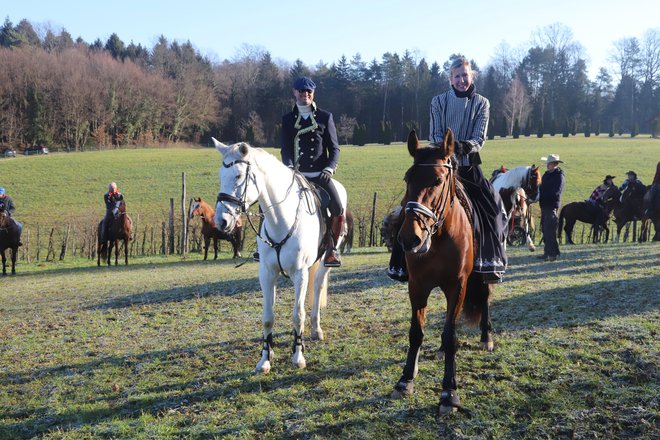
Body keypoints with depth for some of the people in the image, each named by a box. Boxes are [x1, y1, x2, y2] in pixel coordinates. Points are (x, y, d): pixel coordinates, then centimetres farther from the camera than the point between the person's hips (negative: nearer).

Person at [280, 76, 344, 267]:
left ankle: (331, 248, -2)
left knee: (337, 209, -20)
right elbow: (286, 149, 4)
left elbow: (334, 149, 5)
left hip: (320, 175, -1)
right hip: (296, 175, 1)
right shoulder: (288, 119, 11)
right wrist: (289, 167, -16)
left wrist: (329, 169, -13)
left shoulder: (325, 117, 7)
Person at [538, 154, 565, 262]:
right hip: (544, 205, 9)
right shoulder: (547, 174, 13)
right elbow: (542, 187, 18)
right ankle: (547, 252, 21)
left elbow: (555, 192, -22)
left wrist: (541, 195, -25)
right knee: (545, 230, 13)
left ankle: (553, 254, -1)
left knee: (550, 231, -8)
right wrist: (538, 193, -2)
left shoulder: (559, 175, -13)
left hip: (552, 206, -9)